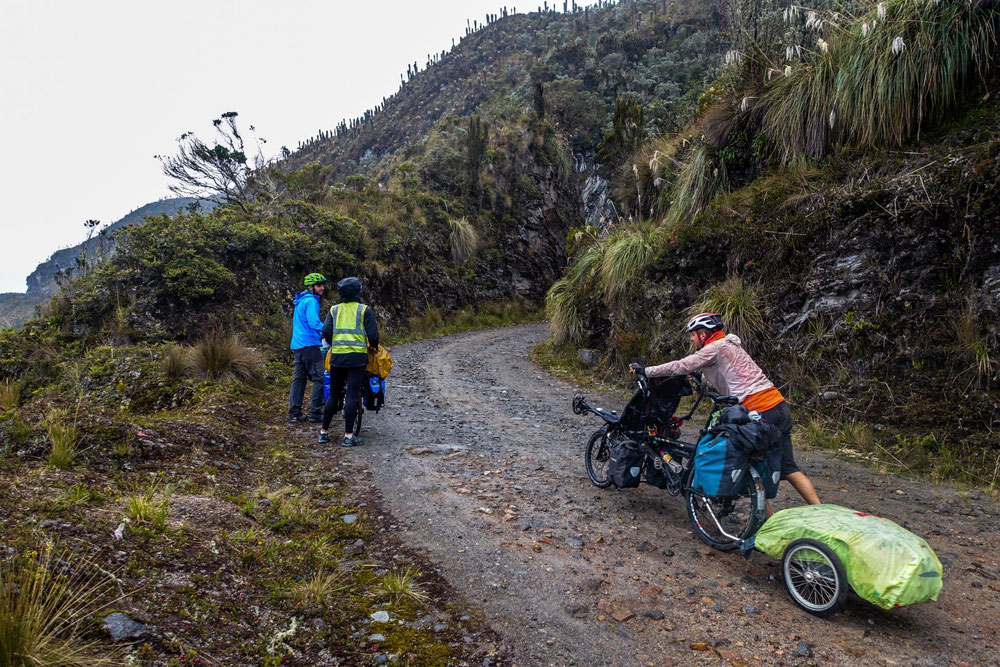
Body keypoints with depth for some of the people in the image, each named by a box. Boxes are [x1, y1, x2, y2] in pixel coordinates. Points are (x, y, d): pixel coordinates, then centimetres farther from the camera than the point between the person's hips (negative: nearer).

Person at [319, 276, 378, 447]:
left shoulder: (334, 310, 9)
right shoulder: (364, 310, 0)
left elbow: (326, 332, 0)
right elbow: (373, 334, -5)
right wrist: (374, 347, 15)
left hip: (337, 356, 3)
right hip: (357, 357, -3)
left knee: (333, 394, 14)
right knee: (352, 396, -3)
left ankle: (324, 432, 17)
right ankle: (348, 435, -4)